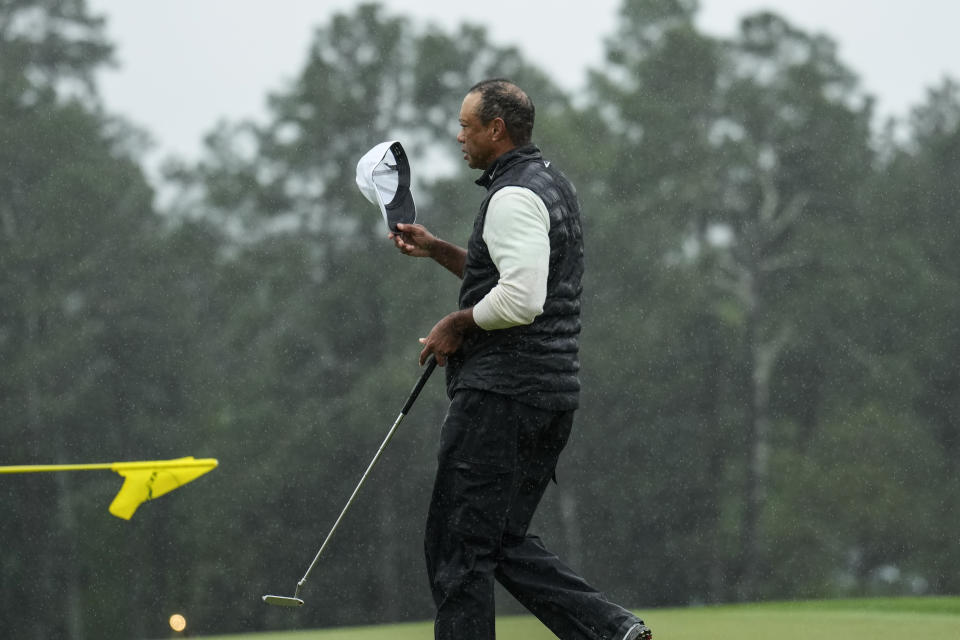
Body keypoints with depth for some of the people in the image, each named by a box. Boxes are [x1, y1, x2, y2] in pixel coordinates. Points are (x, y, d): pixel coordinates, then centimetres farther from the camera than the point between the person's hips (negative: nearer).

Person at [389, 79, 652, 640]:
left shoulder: (514, 197, -14)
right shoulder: (553, 184, 19)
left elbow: (522, 299, -26)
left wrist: (457, 324, -11)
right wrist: (437, 249, 22)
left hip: (502, 392, -10)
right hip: (554, 389, 10)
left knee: (458, 549, -4)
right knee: (504, 542, 14)